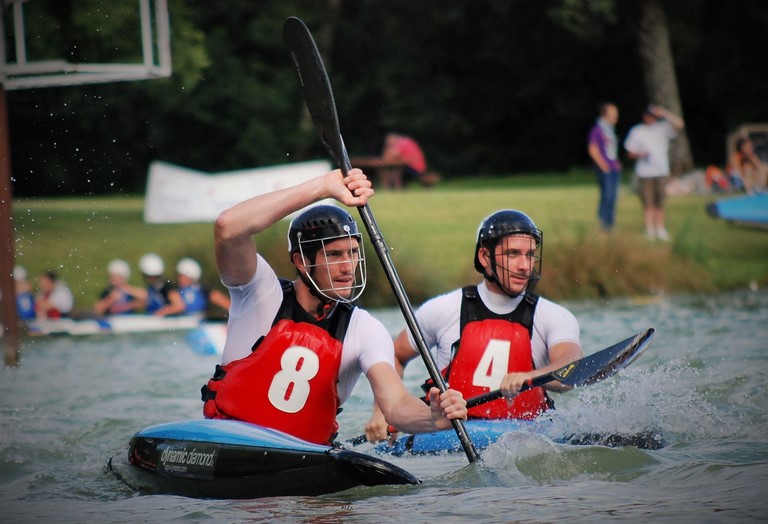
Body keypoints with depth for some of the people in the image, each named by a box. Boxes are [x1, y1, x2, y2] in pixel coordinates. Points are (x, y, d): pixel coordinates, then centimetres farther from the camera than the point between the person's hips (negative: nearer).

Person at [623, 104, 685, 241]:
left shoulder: (662, 128, 5)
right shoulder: (636, 131, 5)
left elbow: (679, 124, -8)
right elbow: (630, 152, 9)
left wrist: (664, 113, -15)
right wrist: (640, 155, -13)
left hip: (662, 172, 1)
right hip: (645, 173, -1)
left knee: (660, 202, 5)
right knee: (648, 203, -4)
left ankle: (660, 229, 14)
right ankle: (650, 231, 0)